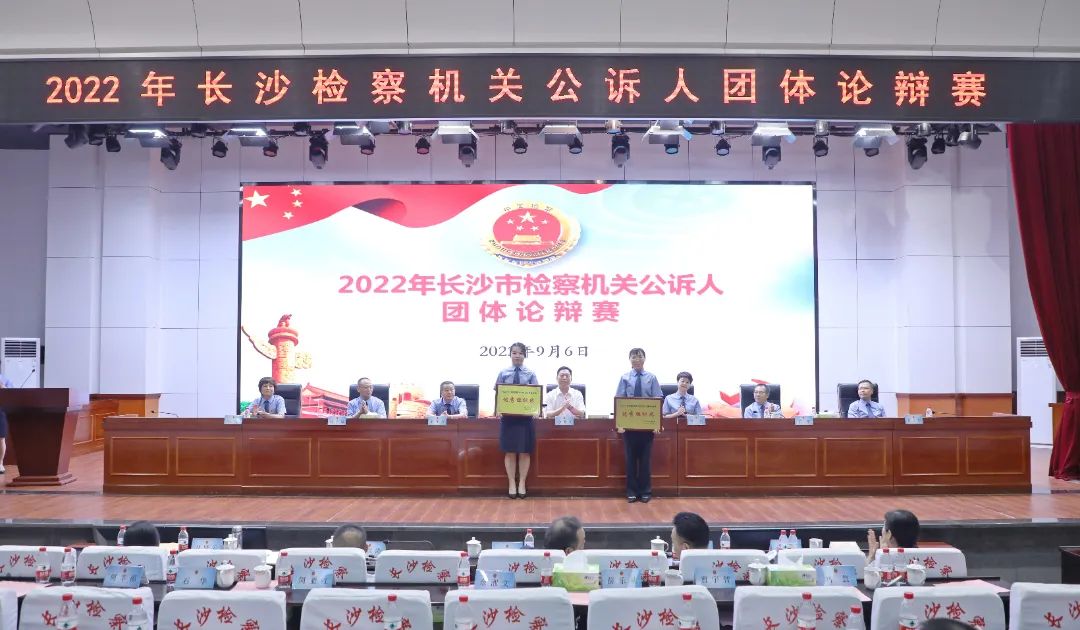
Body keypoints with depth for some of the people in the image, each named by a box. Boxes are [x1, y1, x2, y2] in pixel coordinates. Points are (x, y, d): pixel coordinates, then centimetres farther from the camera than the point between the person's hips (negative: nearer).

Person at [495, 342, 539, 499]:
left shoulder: (531, 374, 2)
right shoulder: (503, 374, 3)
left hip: (525, 416, 0)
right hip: (508, 416, 0)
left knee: (524, 452, 5)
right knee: (510, 452, 5)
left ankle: (522, 483, 17)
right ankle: (512, 484, 16)